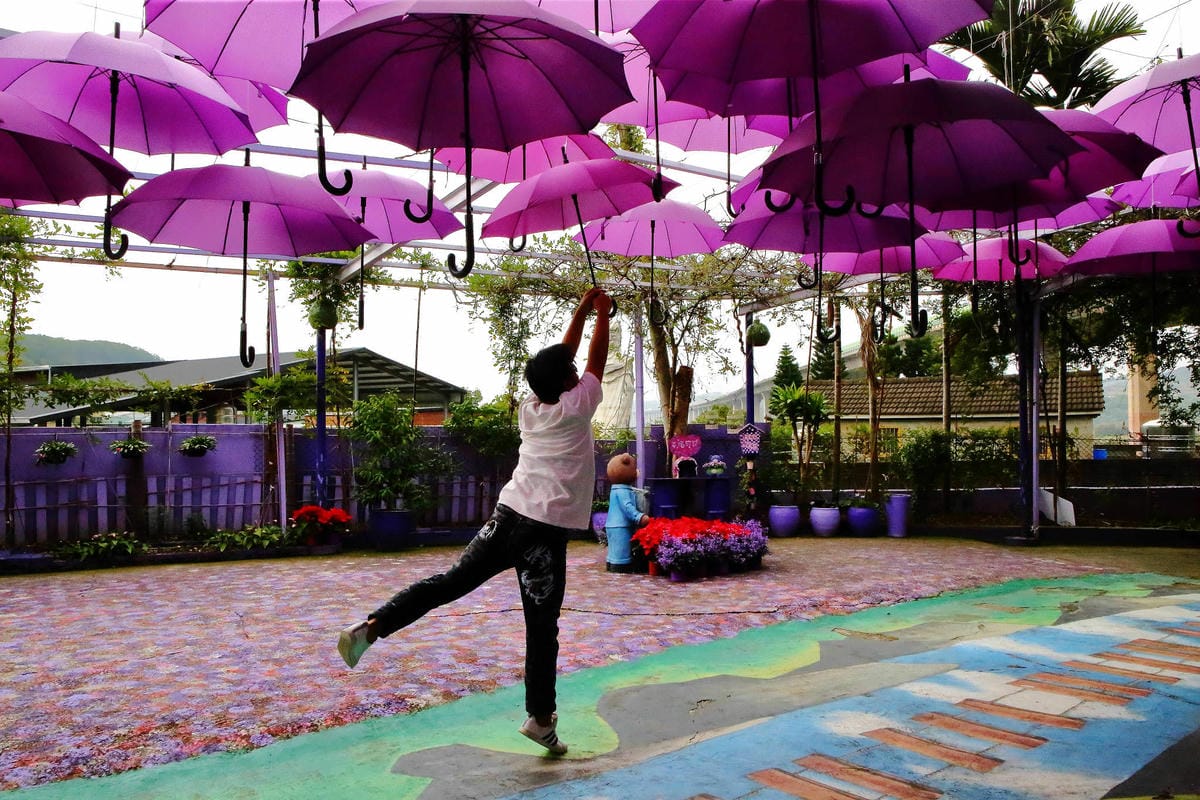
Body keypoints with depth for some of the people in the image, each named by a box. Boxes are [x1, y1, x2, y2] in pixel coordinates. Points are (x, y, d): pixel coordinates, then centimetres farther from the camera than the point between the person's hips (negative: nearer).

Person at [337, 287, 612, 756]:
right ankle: (541, 718, 15)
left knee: (450, 582, 9)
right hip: (546, 532, -5)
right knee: (542, 626, 4)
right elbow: (596, 361, 6)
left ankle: (370, 627, -5)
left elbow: (559, 361, 23)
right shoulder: (575, 408, -6)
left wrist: (581, 311, 29)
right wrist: (603, 314, 20)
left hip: (507, 516, 5)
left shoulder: (530, 408, 11)